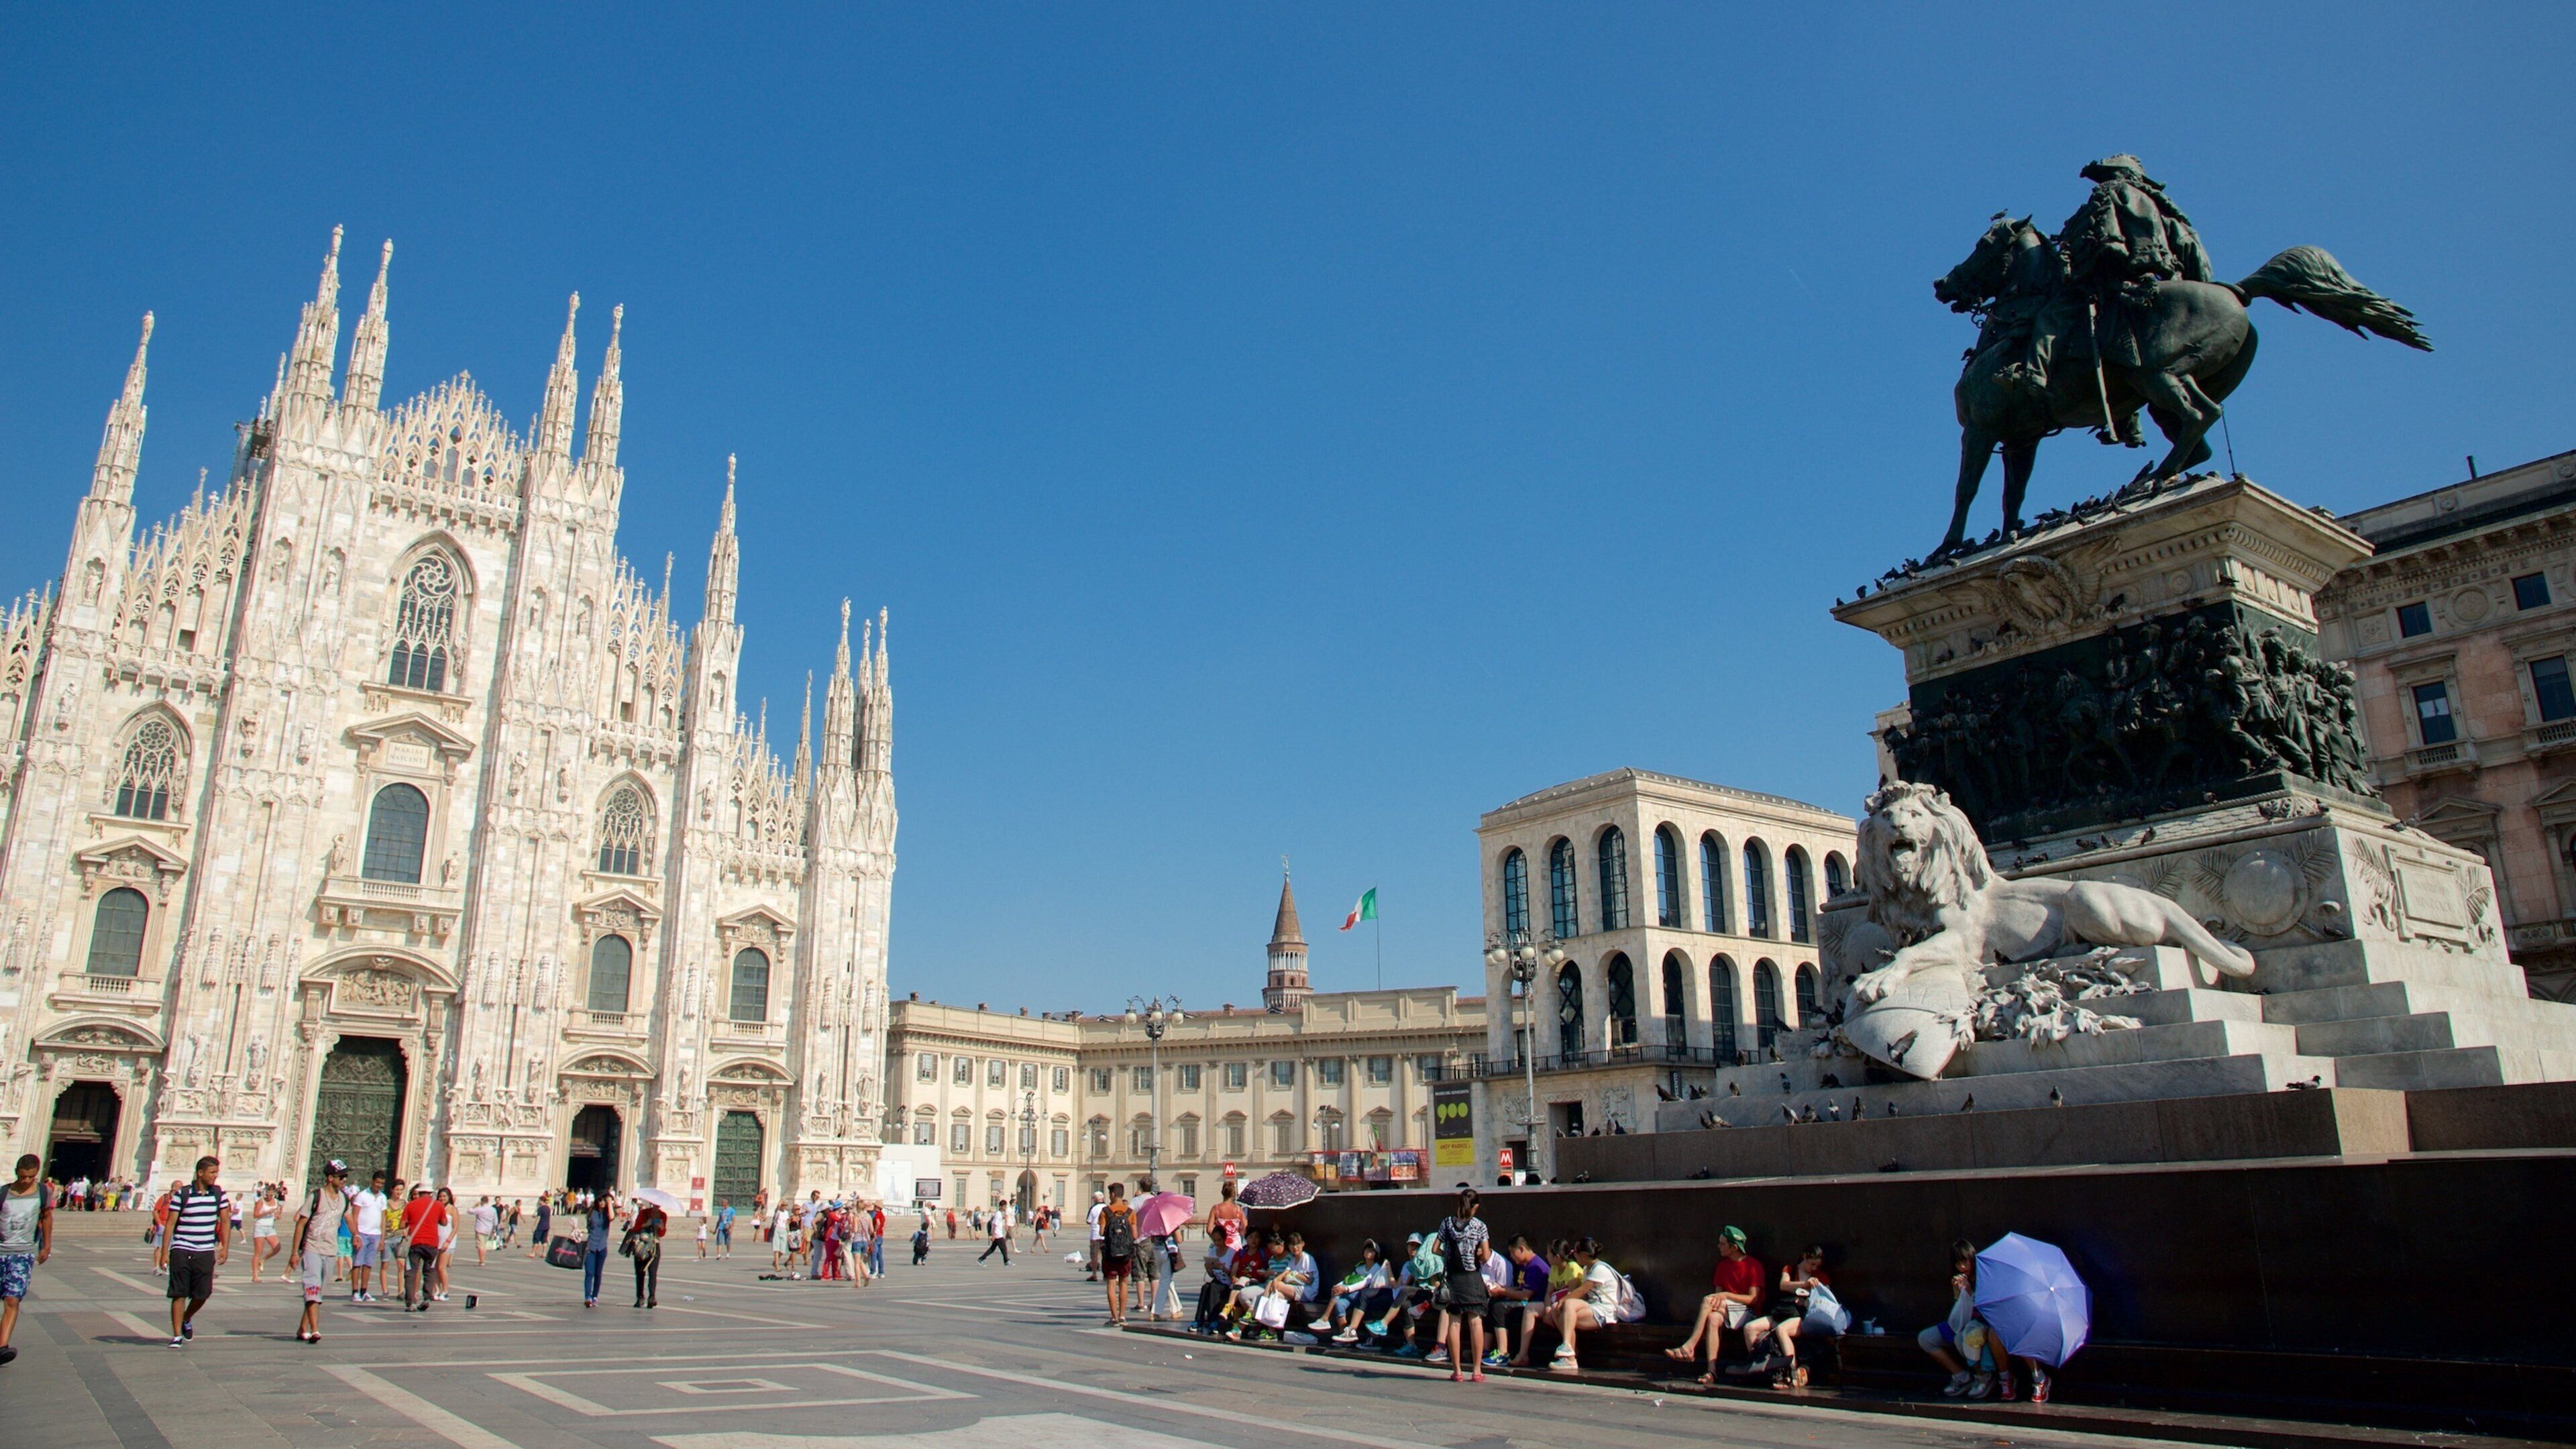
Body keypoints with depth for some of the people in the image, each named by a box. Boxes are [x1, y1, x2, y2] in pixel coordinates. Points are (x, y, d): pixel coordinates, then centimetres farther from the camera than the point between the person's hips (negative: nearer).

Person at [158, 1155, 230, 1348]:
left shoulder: (219, 1194, 5)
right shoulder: (181, 1195, -4)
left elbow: (225, 1221, 8)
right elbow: (171, 1223, -3)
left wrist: (225, 1247, 0)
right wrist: (164, 1252, -6)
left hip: (206, 1253, 3)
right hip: (181, 1251, -3)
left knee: (203, 1294, 4)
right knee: (179, 1294, -2)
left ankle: (187, 1319, 34)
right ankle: (177, 1336, 5)